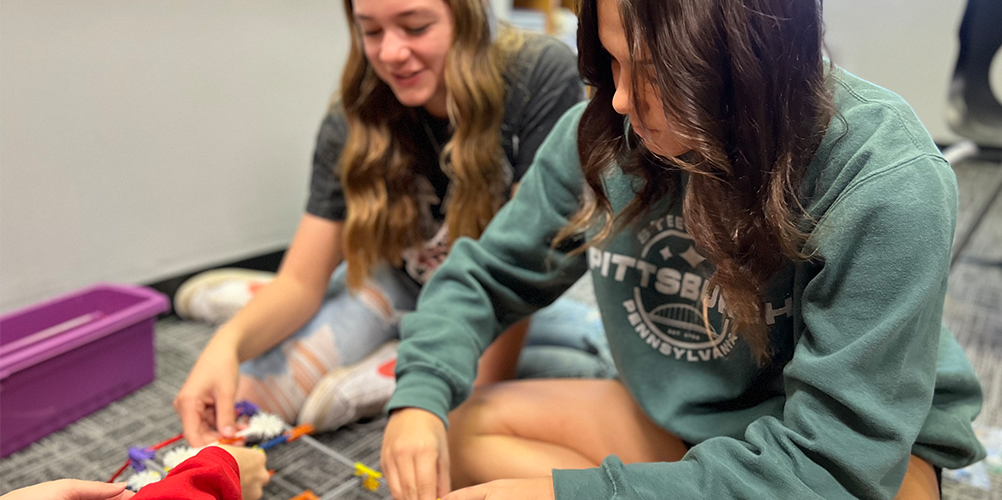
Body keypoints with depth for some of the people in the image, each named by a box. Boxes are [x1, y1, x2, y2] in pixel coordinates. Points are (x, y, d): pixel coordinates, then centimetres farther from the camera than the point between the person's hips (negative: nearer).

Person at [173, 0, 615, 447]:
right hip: (400, 292, 0)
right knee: (247, 403, -21)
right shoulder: (353, 123, -16)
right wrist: (229, 341, -34)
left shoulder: (544, 78, -25)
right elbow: (301, 280, -14)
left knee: (620, 362, -30)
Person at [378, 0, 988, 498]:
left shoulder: (888, 184, -28)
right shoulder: (603, 135, -14)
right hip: (677, 419, 5)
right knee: (463, 428, -7)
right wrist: (420, 396, -21)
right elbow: (487, 275, -2)